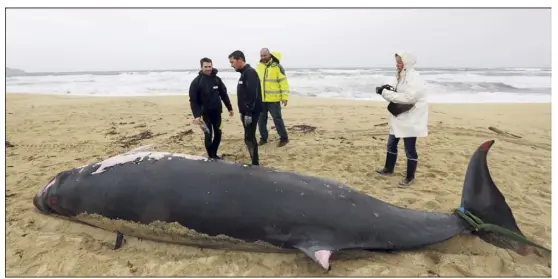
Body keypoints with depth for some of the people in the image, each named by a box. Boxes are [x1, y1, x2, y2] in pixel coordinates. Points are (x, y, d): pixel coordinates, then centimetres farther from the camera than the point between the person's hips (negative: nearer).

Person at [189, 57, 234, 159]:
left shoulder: (217, 79, 2)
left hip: (217, 112, 4)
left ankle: (214, 154, 27)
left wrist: (230, 108, 10)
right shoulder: (196, 82, -9)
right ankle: (211, 157, 11)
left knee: (218, 134, 10)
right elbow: (193, 100, -12)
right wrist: (196, 115, -22)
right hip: (205, 113, -4)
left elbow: (224, 95, 10)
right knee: (208, 135, -3)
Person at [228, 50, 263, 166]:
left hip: (251, 112, -10)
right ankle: (255, 162, 20)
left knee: (249, 138, -9)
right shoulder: (244, 73, 17)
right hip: (246, 111, 10)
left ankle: (255, 164, -2)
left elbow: (252, 94, -22)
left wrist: (248, 113, -24)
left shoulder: (250, 72, -14)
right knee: (250, 137, 12)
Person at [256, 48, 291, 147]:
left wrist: (285, 97, -15)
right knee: (261, 120, 11)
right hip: (261, 99, 6)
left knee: (277, 119, -1)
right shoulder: (258, 66, 8)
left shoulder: (277, 66, -8)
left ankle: (284, 138, 13)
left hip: (273, 99, -5)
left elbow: (284, 82, -9)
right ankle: (263, 138, 26)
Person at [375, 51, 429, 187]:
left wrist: (386, 92, -26)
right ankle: (388, 168, 35)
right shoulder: (401, 76, 11)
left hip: (411, 119, -9)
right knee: (391, 144, 18)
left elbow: (407, 98, -29)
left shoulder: (414, 78, -18)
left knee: (410, 149, 1)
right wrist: (388, 90, -4)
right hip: (399, 117, 9)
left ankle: (410, 176, 15)